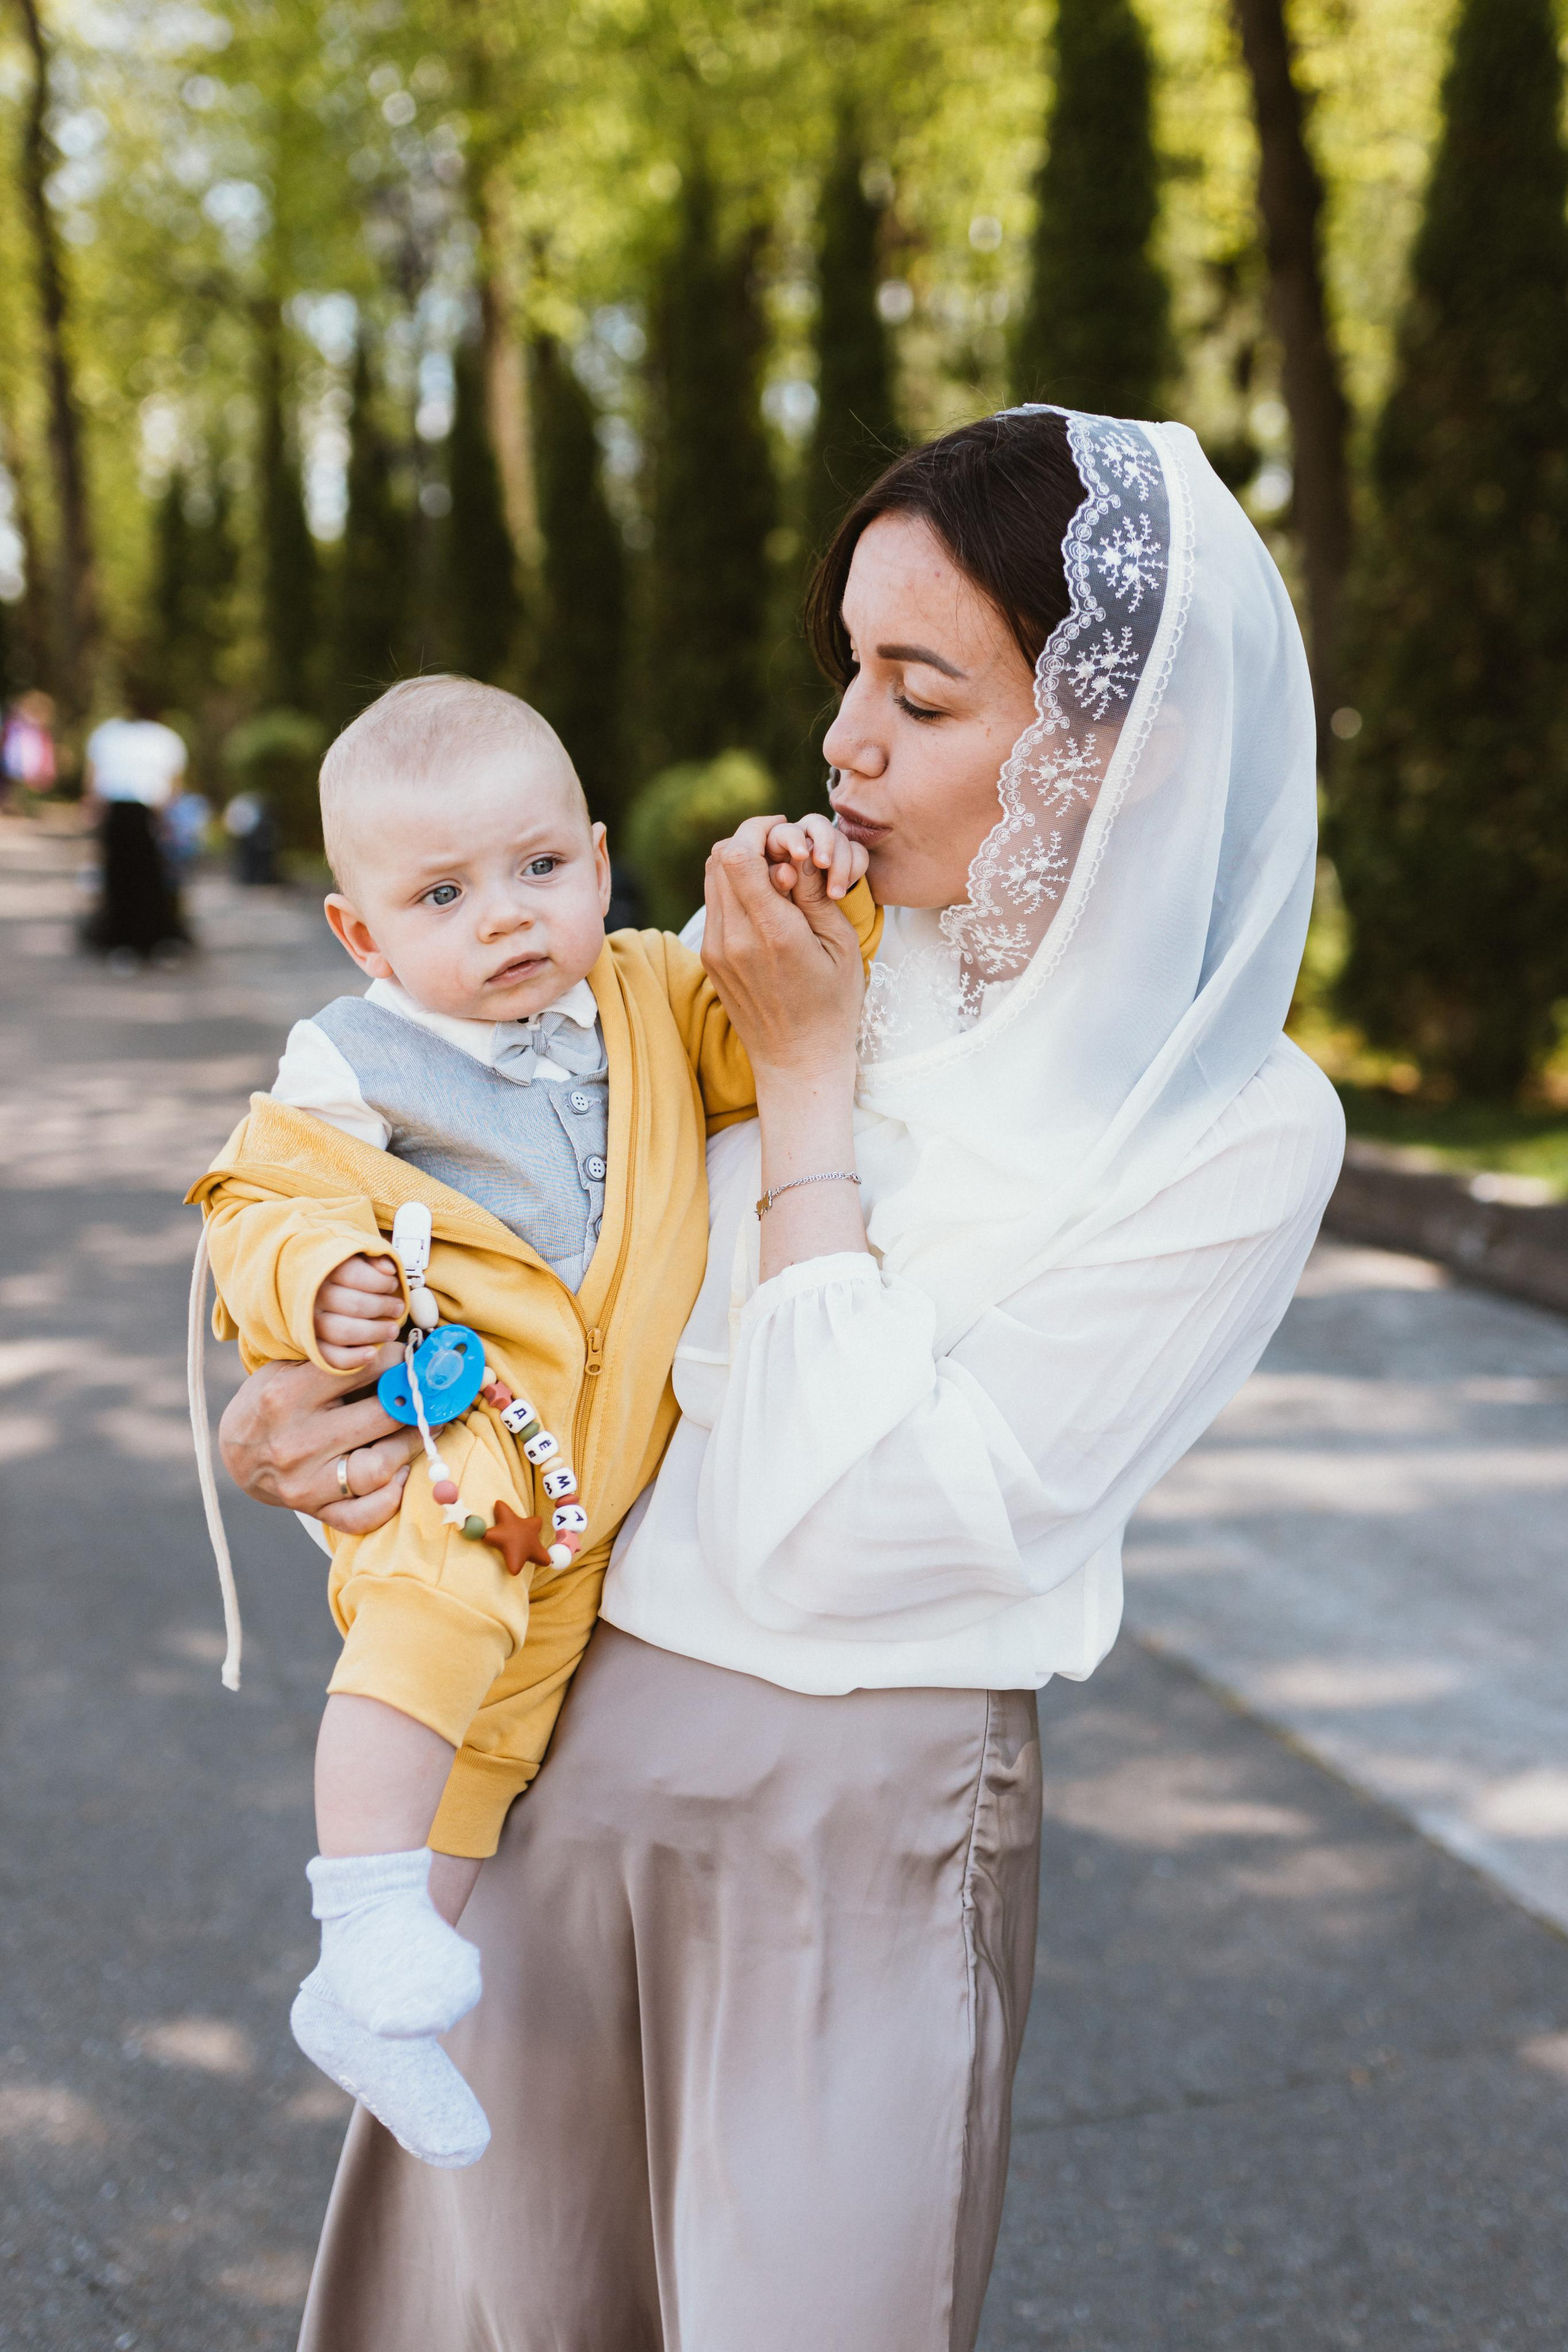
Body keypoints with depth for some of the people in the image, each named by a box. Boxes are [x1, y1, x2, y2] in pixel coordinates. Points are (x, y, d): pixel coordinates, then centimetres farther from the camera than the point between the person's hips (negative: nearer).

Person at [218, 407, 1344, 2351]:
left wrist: (810, 1083, -17)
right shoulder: (793, 942, -3)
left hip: (862, 1818, -4)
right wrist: (288, 1418, -9)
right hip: (556, 1734, 4)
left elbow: (827, 1529, -22)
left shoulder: (1241, 1132, -16)